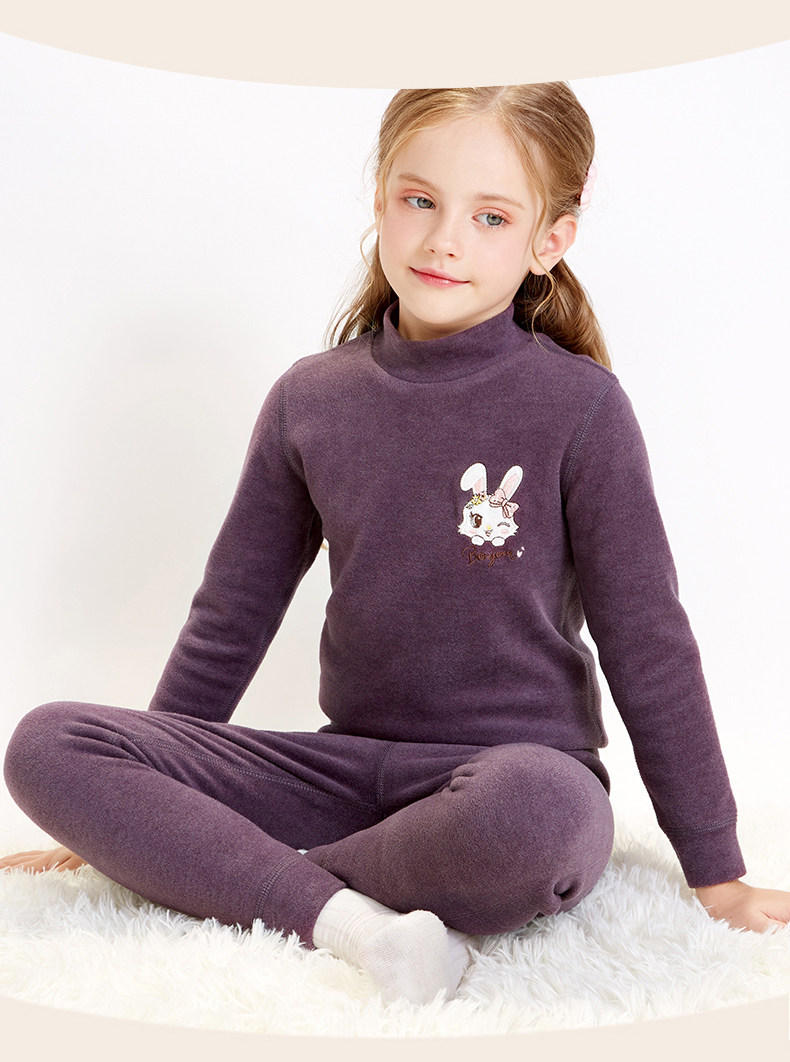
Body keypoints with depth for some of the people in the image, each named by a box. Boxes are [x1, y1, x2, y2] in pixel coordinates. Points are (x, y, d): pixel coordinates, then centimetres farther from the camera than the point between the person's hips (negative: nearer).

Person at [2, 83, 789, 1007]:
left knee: (543, 811, -40)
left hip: (517, 768, -3)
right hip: (348, 766, 4)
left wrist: (715, 871, 0)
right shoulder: (308, 400, 4)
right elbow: (228, 621, 12)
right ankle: (338, 918, -22)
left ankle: (235, 878, -15)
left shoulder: (578, 407, -7)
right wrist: (127, 810, 15)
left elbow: (648, 645, -3)